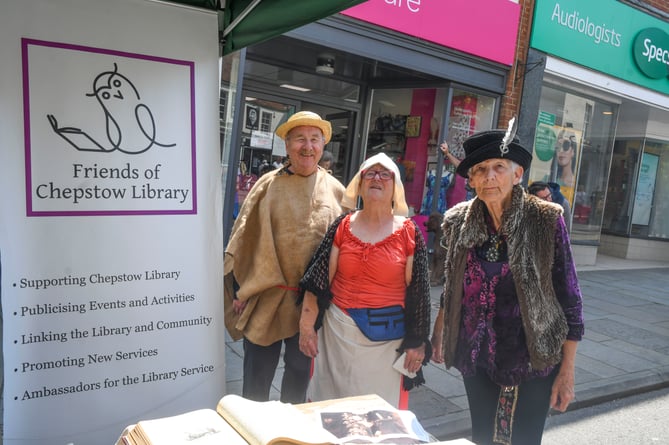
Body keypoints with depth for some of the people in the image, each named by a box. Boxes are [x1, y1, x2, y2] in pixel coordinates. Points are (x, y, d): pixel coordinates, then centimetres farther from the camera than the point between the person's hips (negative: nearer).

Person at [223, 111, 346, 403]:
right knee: (257, 374, 8)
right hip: (266, 298, -2)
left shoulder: (335, 190, 2)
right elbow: (242, 239, -3)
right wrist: (238, 291, -5)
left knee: (300, 370, 19)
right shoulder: (269, 185, -5)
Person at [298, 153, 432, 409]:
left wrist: (417, 342, -1)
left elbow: (417, 291, -2)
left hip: (387, 337, -1)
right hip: (339, 331, 2)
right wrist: (307, 327, -1)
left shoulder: (409, 232, -3)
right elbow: (319, 281, 1)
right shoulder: (343, 226, 1)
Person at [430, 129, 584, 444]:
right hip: (476, 358, 3)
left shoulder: (546, 220, -13)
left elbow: (569, 296, -9)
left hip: (532, 359, -3)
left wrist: (567, 370, -9)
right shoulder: (460, 221, -4)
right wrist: (439, 333, 16)